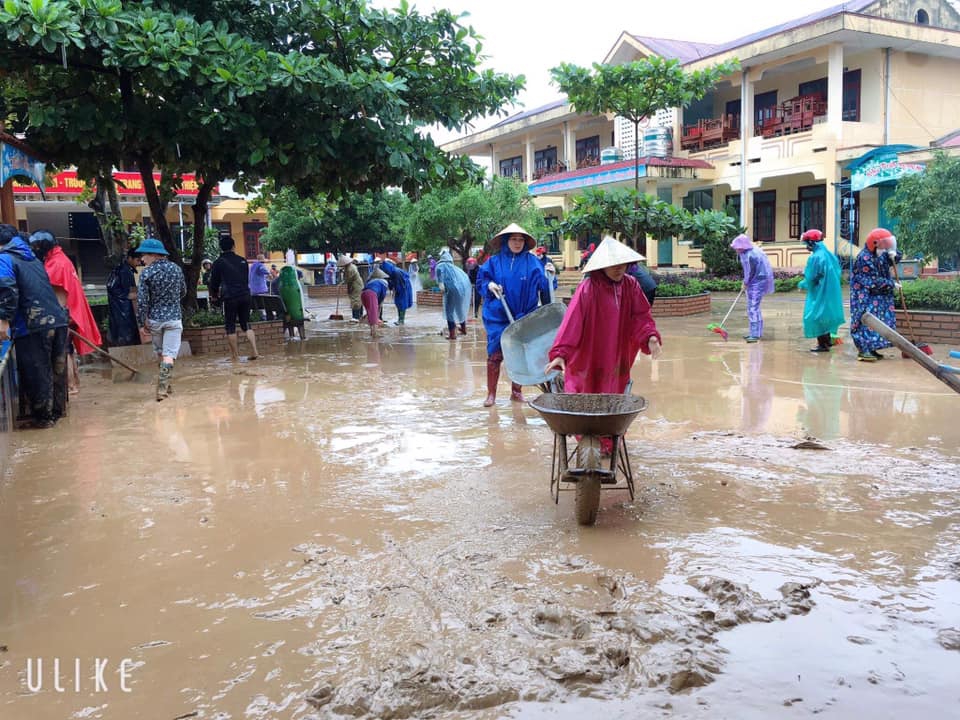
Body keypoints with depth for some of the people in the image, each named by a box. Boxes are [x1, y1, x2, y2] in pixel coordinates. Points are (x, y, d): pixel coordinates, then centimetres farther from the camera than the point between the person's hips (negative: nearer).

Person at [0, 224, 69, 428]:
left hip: (32, 327, -7)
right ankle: (58, 410, 28)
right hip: (57, 320, 7)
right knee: (57, 369, 17)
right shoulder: (33, 258, 22)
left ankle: (43, 417, 11)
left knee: (36, 374, 4)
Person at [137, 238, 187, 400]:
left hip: (155, 318, 0)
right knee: (169, 354, -3)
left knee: (160, 353, 17)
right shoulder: (176, 269, 1)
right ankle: (163, 386, -16)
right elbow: (183, 291, 14)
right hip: (174, 318, 1)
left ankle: (164, 385, 27)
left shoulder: (147, 273, -10)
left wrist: (143, 321, -1)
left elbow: (142, 300, -10)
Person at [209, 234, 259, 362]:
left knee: (230, 327, 4)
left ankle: (235, 356, 3)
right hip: (245, 295, 4)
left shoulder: (219, 263, -1)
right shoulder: (242, 261, 10)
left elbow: (214, 281, 7)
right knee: (246, 324, 11)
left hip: (229, 297, -4)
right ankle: (254, 351, -1)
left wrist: (214, 294, 26)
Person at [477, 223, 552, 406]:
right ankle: (491, 393, 9)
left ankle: (516, 391, 23)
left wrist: (550, 275, -21)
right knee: (495, 354, -2)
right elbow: (481, 281, 8)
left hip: (523, 317, 1)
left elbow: (543, 284, -2)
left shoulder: (532, 261, 2)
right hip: (498, 316, -1)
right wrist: (489, 285, -11)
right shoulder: (494, 261, 3)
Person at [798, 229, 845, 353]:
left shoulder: (815, 257, -19)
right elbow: (837, 273, 14)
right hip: (831, 293, 9)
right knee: (825, 315, 20)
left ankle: (823, 344, 2)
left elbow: (811, 278, -19)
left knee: (817, 317, 0)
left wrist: (802, 285, 0)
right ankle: (827, 339, 30)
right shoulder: (830, 255, 6)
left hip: (819, 294, -9)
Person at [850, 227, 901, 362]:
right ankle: (863, 350, -12)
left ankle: (871, 348, 12)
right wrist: (891, 284, -11)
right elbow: (874, 281, -20)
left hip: (879, 296, 9)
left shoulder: (881, 253, 4)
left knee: (878, 320, 7)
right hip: (865, 296, -9)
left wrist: (893, 255, -8)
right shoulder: (864, 258, -21)